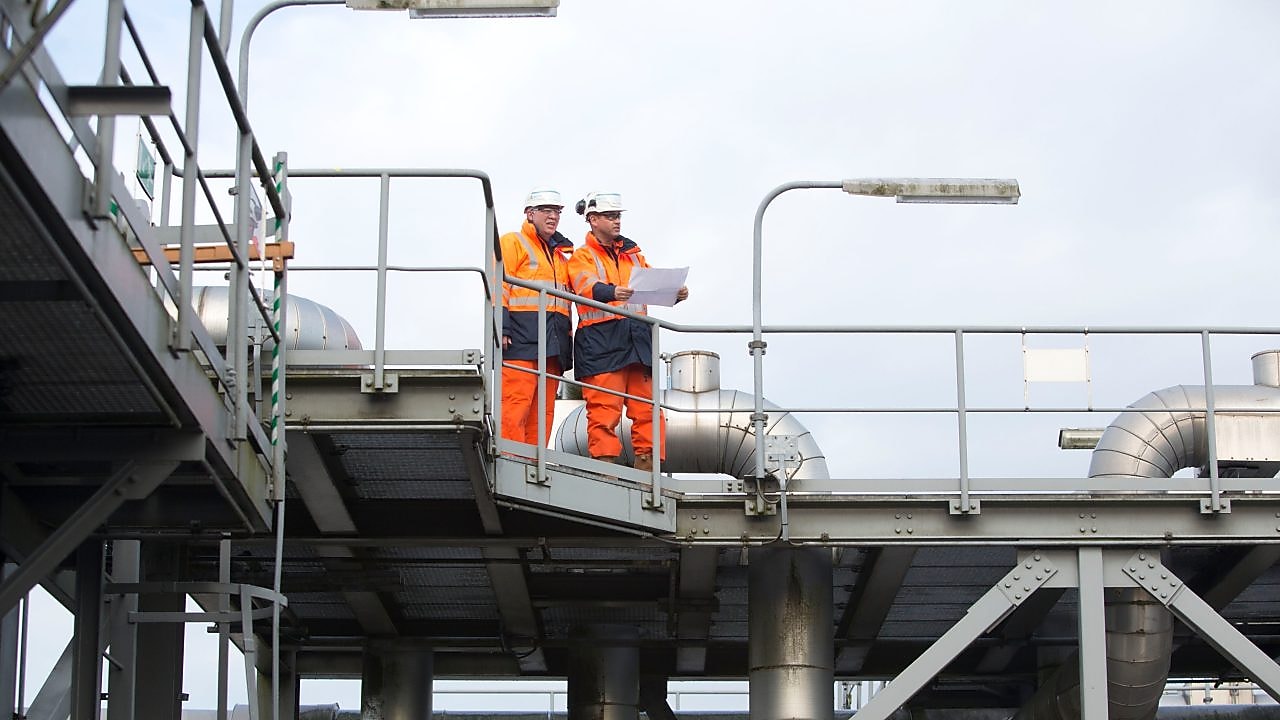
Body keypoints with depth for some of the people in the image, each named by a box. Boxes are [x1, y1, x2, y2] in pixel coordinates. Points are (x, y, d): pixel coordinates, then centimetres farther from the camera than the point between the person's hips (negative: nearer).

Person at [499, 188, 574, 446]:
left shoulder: (561, 254, 27)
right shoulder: (513, 242, 6)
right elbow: (498, 287, -5)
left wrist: (567, 336, 19)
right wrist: (501, 328, -16)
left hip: (553, 342, 7)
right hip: (522, 337, -7)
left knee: (544, 408, 3)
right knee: (516, 403, -15)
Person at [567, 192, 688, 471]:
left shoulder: (632, 253, 23)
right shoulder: (582, 256, 5)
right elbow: (588, 287, -15)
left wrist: (674, 293, -7)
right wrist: (612, 292, -37)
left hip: (637, 338, 5)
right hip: (601, 341, -5)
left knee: (647, 407, 3)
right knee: (604, 409, -9)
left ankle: (647, 467, 7)